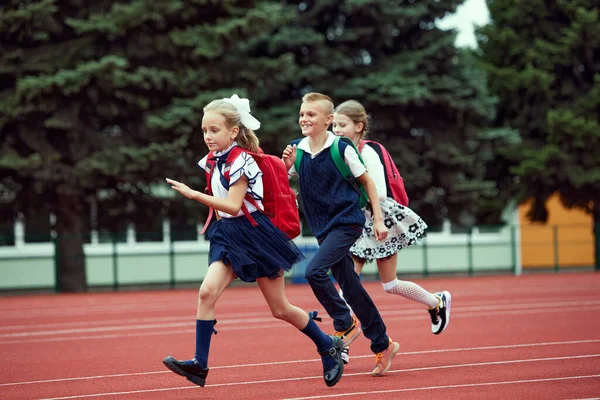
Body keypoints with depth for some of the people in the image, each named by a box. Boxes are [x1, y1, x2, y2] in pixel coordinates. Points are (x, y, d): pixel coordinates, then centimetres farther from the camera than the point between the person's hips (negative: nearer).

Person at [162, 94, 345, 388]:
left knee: (280, 309, 3)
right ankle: (200, 364, -17)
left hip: (255, 235, -7)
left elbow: (233, 206, -26)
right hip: (230, 237, 7)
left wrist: (193, 195, -29)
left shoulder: (239, 162, -17)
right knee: (207, 292, -15)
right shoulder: (217, 161, 7)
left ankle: (328, 346, 24)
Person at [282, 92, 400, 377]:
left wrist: (378, 219, -5)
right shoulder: (297, 149, 1)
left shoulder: (341, 149, -11)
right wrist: (286, 165, -16)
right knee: (350, 287, 10)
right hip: (322, 227, 6)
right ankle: (382, 345, 22)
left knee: (315, 271, -23)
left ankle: (345, 324, -2)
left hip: (347, 222, -6)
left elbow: (367, 181, -3)